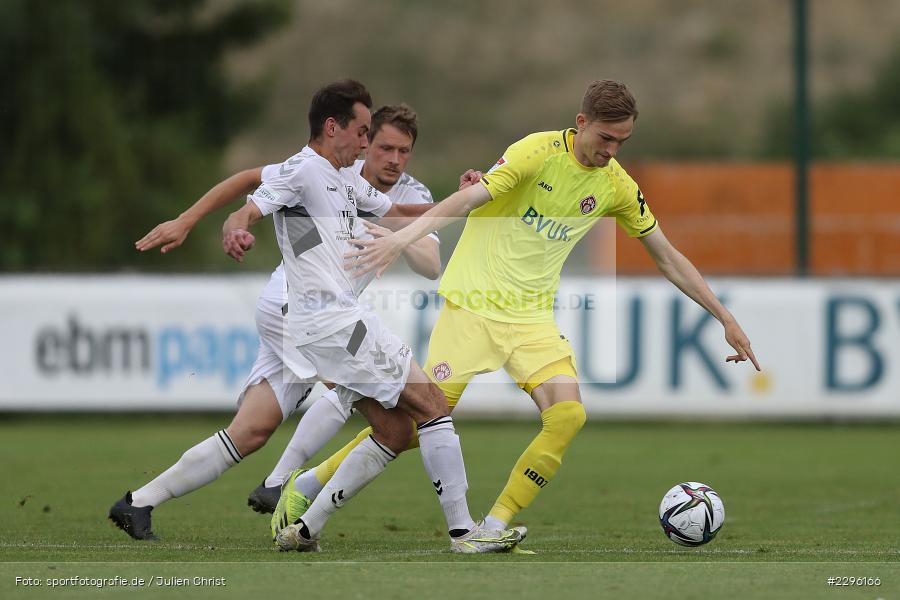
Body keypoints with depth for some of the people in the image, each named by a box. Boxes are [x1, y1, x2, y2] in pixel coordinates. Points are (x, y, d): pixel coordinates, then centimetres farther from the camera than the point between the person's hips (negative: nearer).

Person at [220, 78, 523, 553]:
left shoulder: (346, 180, 21)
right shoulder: (303, 170, -8)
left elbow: (395, 211, 33)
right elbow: (245, 212, -19)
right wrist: (234, 230, -43)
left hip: (340, 318, 10)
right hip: (332, 317, -10)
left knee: (394, 430, 9)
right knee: (430, 403, -9)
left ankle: (302, 528, 7)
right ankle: (463, 530, -9)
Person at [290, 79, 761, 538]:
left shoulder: (616, 186, 4)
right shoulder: (539, 152, -13)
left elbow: (668, 258, 13)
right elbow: (469, 199, -24)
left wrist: (726, 319, 12)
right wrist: (402, 238, -38)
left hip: (532, 316, 5)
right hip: (474, 305, -5)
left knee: (568, 415, -18)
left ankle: (495, 529, -7)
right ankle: (308, 485, 11)